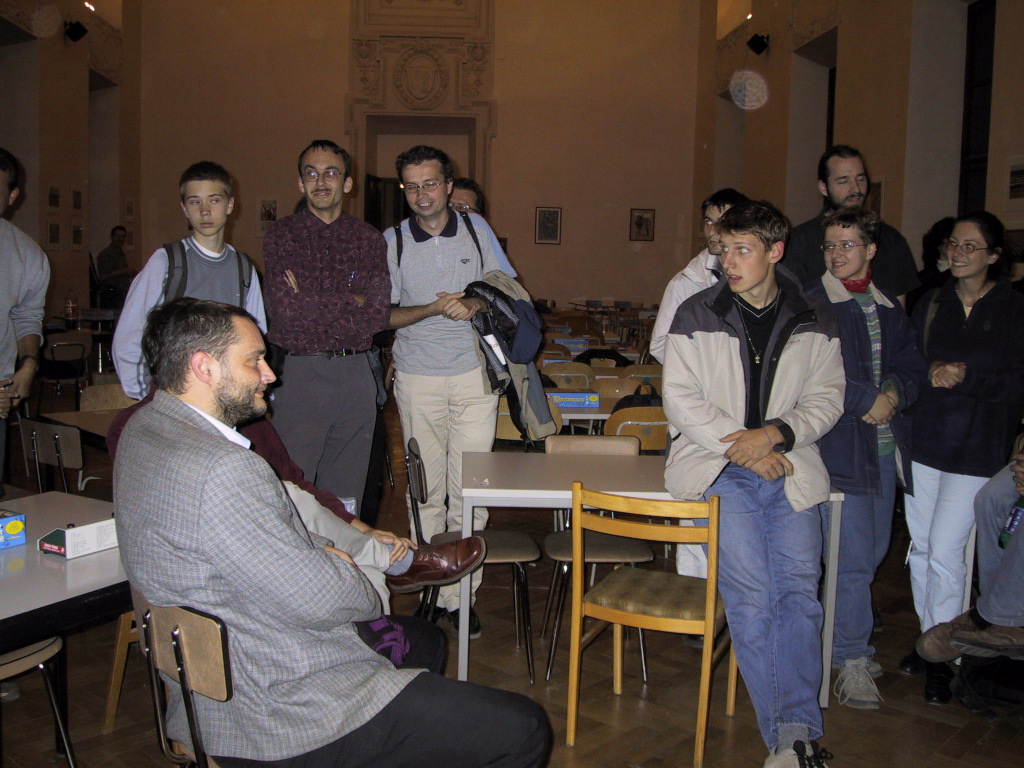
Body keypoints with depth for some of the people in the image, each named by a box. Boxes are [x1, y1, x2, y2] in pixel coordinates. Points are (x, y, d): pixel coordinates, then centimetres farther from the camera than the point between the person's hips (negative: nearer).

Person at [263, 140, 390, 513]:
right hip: (298, 374, -2)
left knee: (348, 493, 11)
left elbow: (377, 316, -4)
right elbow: (285, 310, -13)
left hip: (355, 374, 3)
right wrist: (351, 302, -6)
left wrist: (312, 304, -9)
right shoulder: (282, 236, 2)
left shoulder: (368, 239, 8)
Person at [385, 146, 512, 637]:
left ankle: (459, 594, 6)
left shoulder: (476, 229, 5)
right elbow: (385, 315, 1)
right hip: (418, 378, 0)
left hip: (474, 374, 1)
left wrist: (475, 305, -10)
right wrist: (436, 308, -15)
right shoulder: (392, 241, 2)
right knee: (427, 490, 3)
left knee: (470, 490, -3)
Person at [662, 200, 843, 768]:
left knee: (799, 590, -10)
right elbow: (680, 399, -3)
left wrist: (775, 433, -12)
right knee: (751, 593, -15)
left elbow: (827, 398, 7)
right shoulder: (697, 316, 3)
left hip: (788, 465, 2)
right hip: (718, 465, -2)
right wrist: (743, 446, -11)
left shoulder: (815, 322, 9)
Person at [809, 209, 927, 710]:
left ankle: (848, 642, 28)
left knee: (873, 552, 12)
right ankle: (851, 659, 6)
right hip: (840, 447, -6)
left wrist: (893, 394, -8)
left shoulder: (890, 309, 15)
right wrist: (869, 401, -13)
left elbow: (913, 365, 12)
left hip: (886, 446, 6)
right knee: (853, 558, -6)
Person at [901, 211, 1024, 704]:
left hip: (977, 449, -4)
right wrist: (932, 372, -11)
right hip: (923, 439, 4)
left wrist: (968, 377, -17)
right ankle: (928, 638, 24)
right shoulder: (931, 303, 10)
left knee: (945, 550, -8)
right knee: (921, 546, 8)